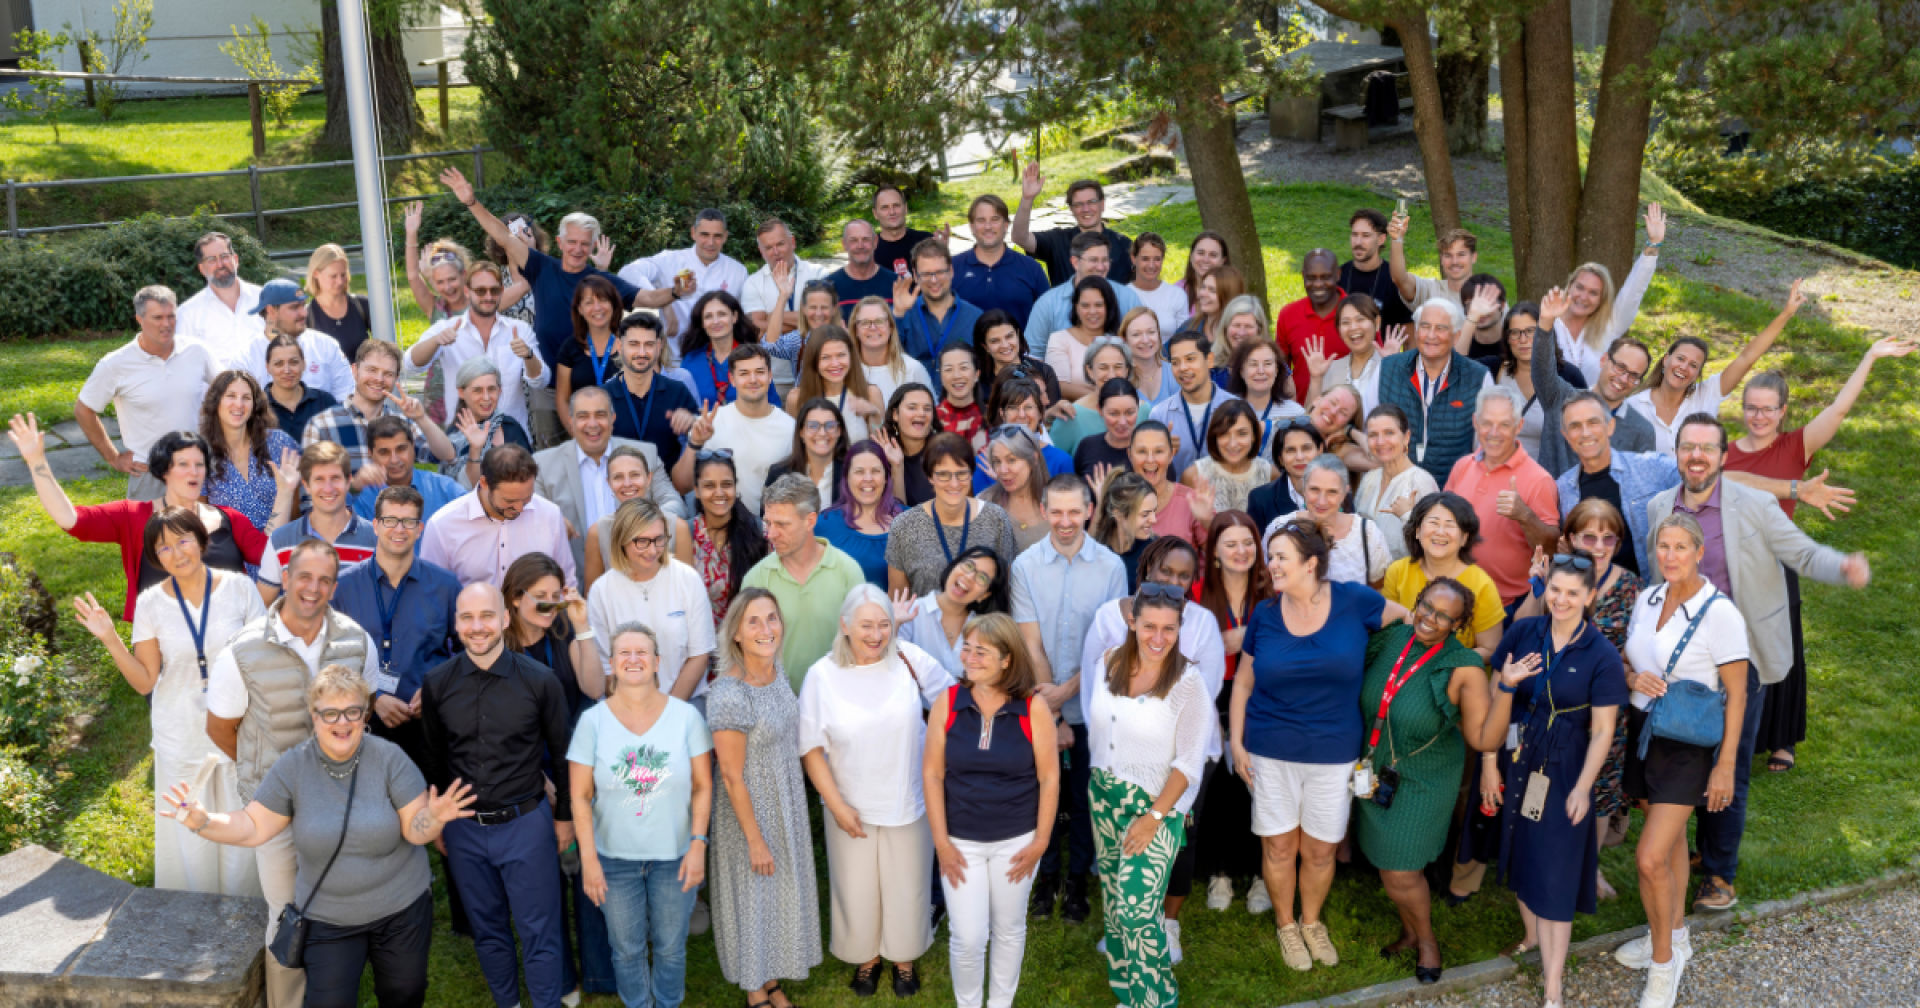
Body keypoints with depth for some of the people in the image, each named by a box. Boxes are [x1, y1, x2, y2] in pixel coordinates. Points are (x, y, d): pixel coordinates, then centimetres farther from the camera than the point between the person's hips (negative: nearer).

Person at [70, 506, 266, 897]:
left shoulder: (239, 588, -6)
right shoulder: (151, 604, -4)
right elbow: (145, 681, 1)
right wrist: (111, 640, -10)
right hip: (180, 736, 1)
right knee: (187, 832, 9)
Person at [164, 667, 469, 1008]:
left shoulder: (389, 758, -14)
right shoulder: (293, 766, -9)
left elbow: (415, 830, -14)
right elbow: (253, 827, -7)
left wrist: (433, 819, -36)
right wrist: (203, 822, -23)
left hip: (402, 907, 0)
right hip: (329, 917, 0)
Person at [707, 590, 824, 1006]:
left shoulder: (775, 669, -6)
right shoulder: (729, 695, -29)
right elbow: (732, 777, -22)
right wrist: (755, 840, -15)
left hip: (789, 804, 7)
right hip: (751, 811, -7)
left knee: (783, 892, 22)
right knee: (754, 898, 13)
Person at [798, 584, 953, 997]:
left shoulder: (909, 659, -12)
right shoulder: (822, 675, -13)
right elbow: (811, 748, -8)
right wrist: (837, 806, -10)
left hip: (909, 803, 1)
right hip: (853, 806, 0)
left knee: (907, 885, 16)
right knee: (857, 888, 15)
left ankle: (904, 958, 41)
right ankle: (866, 956, 42)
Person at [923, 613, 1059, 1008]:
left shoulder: (1034, 707, -11)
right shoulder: (947, 703, -8)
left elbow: (1049, 778, -6)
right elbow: (932, 774, -4)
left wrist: (1040, 842, -6)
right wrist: (941, 841, -6)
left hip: (1016, 841, 0)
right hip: (961, 841, 0)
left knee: (1009, 929, 16)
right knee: (967, 937, 1)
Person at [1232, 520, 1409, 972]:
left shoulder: (1353, 601, -9)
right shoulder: (1264, 614, -4)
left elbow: (1412, 621, 6)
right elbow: (1244, 681, 4)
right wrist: (1236, 741, 2)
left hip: (1332, 751, 0)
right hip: (1271, 751, 1)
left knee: (1319, 849, 12)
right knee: (1278, 845, 10)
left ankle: (1312, 921, 38)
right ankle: (1286, 925, 34)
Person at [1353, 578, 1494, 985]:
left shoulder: (1464, 669, -21)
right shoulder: (1390, 638, -10)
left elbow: (1483, 739, -23)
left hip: (1423, 781, -4)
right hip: (1376, 771, 4)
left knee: (1401, 874, 1)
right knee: (1385, 863, 16)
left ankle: (1426, 938, 32)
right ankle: (1409, 930, 44)